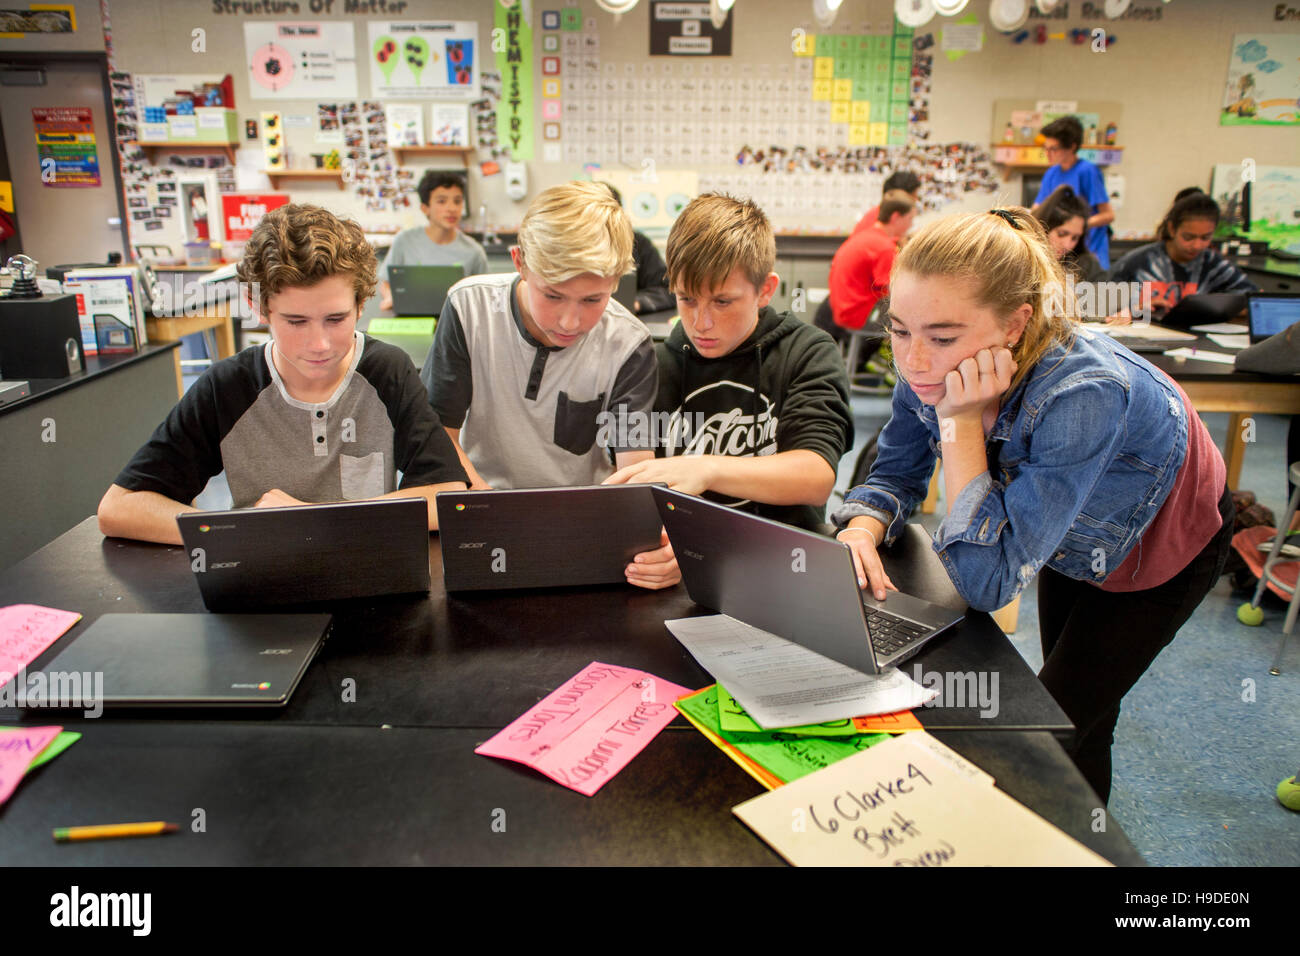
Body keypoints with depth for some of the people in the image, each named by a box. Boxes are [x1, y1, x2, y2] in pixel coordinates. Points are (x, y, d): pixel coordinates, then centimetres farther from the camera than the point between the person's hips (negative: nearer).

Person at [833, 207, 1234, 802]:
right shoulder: (928, 369, -30)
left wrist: (961, 421, -49)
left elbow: (988, 582, -45)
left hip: (1164, 546, -5)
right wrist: (862, 529, -34)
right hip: (1072, 537, 5)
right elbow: (896, 474, -12)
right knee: (1073, 707, 23)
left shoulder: (1082, 395, -46)